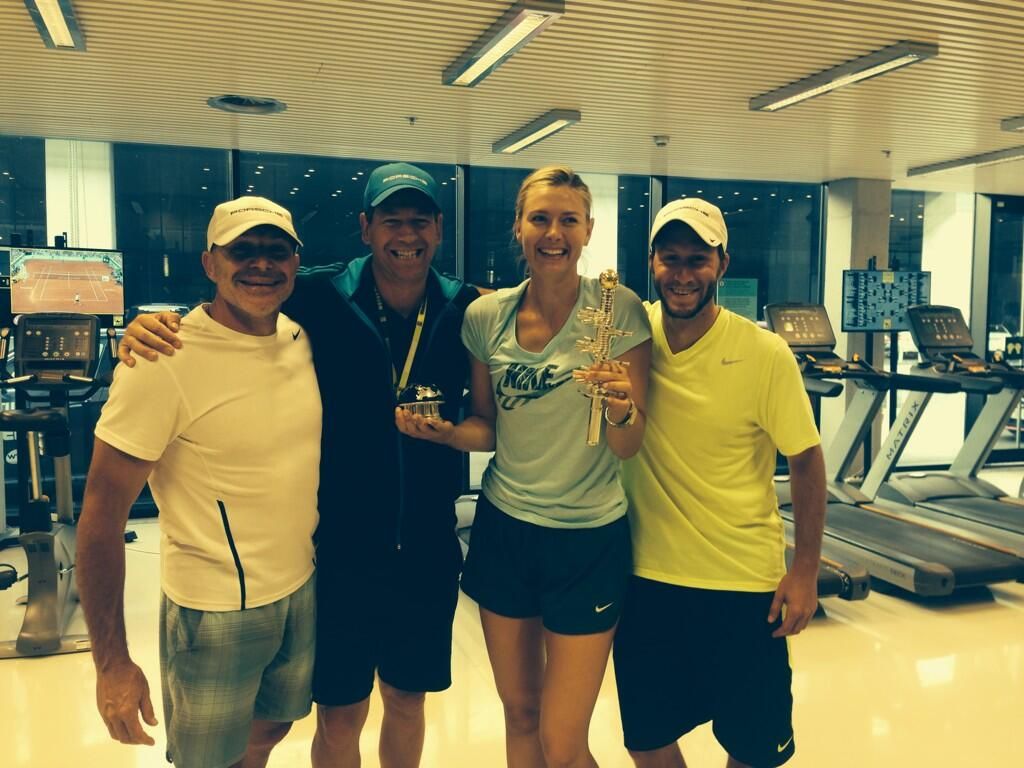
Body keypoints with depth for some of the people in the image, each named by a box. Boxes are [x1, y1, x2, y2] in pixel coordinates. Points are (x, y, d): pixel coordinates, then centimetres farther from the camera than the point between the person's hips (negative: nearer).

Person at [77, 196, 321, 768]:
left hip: (304, 590, 6)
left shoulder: (301, 338, -2)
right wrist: (112, 662, -16)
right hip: (217, 612, -5)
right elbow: (103, 513, -17)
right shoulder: (165, 361, -20)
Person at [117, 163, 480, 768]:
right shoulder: (319, 299, -11)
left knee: (408, 700, 21)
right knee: (340, 716, 14)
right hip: (340, 547, -2)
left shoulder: (466, 311, -5)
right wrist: (151, 326, -21)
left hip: (428, 550, 2)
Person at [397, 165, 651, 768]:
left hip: (589, 540, -3)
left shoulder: (618, 309, -11)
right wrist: (441, 429, -10)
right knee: (519, 712, 19)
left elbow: (629, 445, -9)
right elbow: (488, 428, 9)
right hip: (503, 530, 3)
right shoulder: (486, 316, -2)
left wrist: (620, 406, -29)